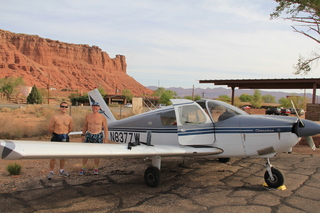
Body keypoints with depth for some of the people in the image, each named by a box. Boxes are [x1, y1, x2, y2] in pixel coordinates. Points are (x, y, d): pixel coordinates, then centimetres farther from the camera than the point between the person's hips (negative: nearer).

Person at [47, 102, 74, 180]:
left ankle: (61, 171, 26)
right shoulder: (55, 117, -11)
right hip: (56, 138, -4)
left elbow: (71, 128, 17)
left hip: (65, 138, 4)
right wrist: (53, 134, 9)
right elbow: (50, 128, -4)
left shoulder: (69, 118, 2)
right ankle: (51, 172, 9)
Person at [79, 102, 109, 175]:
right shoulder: (88, 116, 5)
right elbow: (85, 126, 16)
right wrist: (83, 135, 13)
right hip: (89, 135, 2)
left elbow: (105, 128, 0)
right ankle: (83, 168, 16)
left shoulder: (102, 117, -2)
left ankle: (96, 168, 19)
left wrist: (106, 138, -5)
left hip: (98, 136, -2)